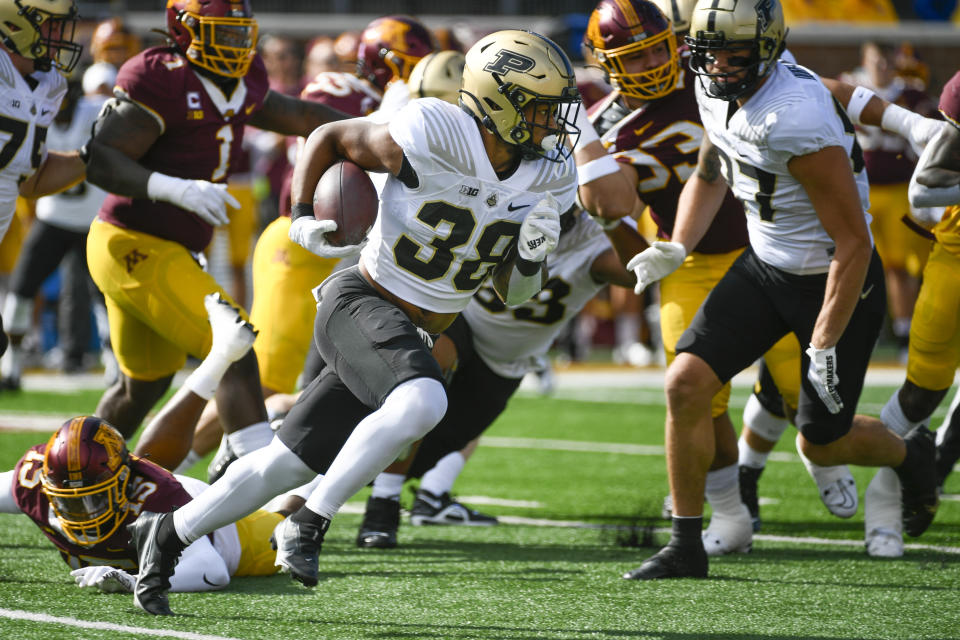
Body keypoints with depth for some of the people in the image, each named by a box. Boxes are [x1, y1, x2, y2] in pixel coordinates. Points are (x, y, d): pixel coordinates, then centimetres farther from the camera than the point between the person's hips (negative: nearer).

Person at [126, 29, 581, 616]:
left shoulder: (550, 177, -2)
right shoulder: (433, 138, -21)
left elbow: (513, 294, 7)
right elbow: (330, 138, -4)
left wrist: (532, 256, -14)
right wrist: (301, 217, -15)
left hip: (419, 337, 7)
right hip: (360, 303, -7)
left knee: (287, 465, 9)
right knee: (421, 403, -35)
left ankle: (167, 535, 26)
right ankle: (308, 526, -21)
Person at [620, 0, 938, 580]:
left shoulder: (799, 123, -33)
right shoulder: (717, 93, -7)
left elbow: (853, 242, -27)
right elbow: (711, 174, 15)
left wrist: (825, 345, -24)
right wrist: (677, 249, 0)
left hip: (835, 279, -7)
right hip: (765, 266, 7)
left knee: (822, 442, 6)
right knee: (687, 384, -8)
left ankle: (912, 456, 40)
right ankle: (686, 547, 3)